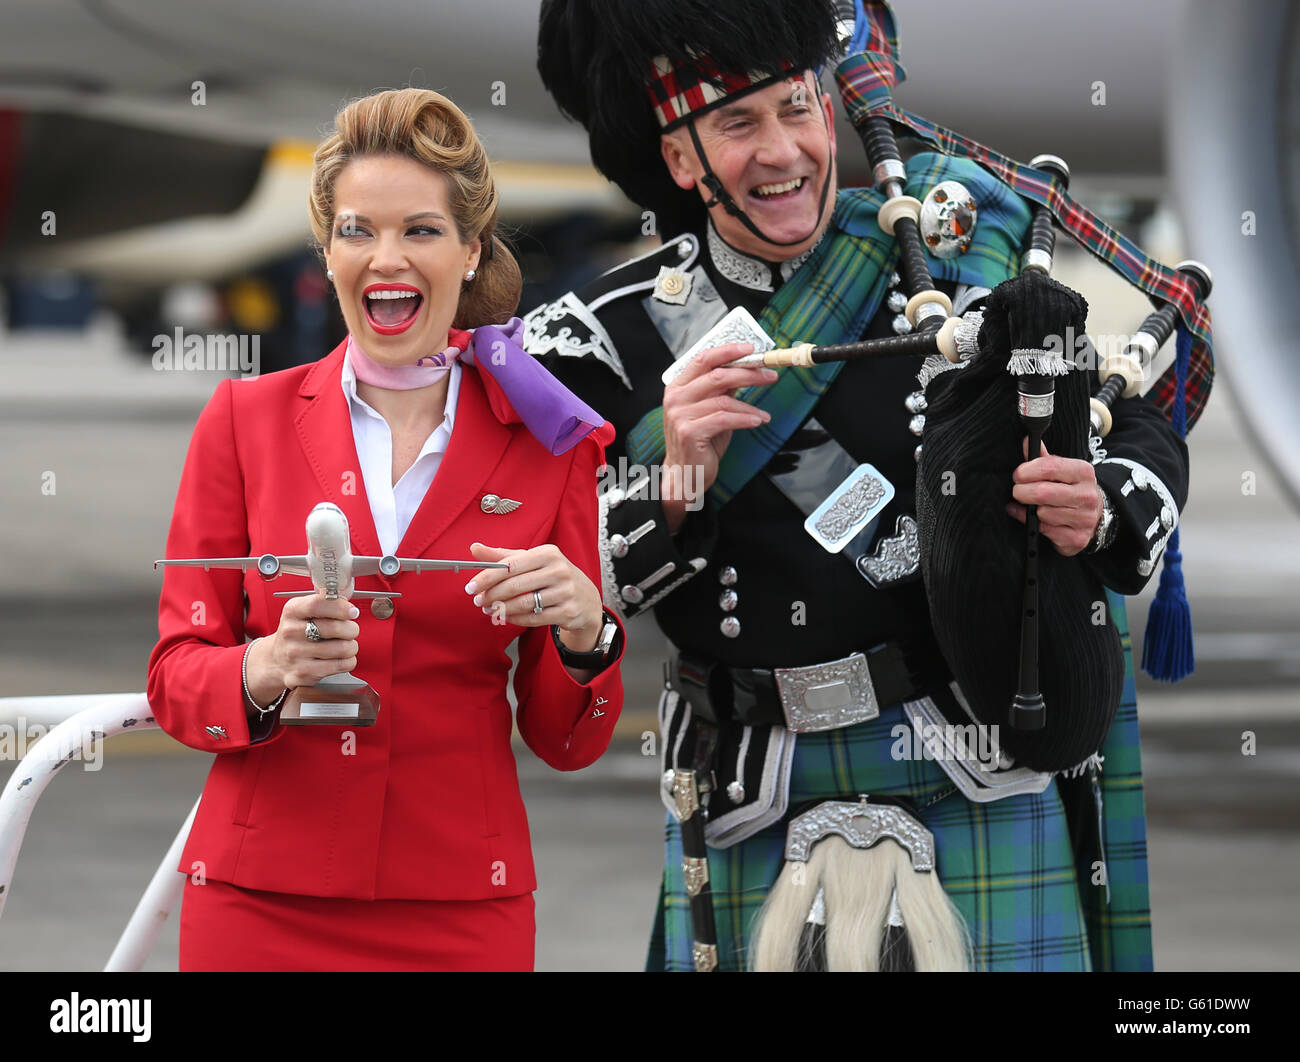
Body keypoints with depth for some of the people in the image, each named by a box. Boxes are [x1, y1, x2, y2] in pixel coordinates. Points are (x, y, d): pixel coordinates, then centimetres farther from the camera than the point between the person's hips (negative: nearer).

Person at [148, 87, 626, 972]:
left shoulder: (544, 443, 2)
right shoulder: (248, 419, 2)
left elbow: (565, 741, 4)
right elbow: (176, 679, 1)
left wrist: (583, 633, -16)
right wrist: (269, 669, -20)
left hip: (459, 910, 0)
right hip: (260, 894, 0)